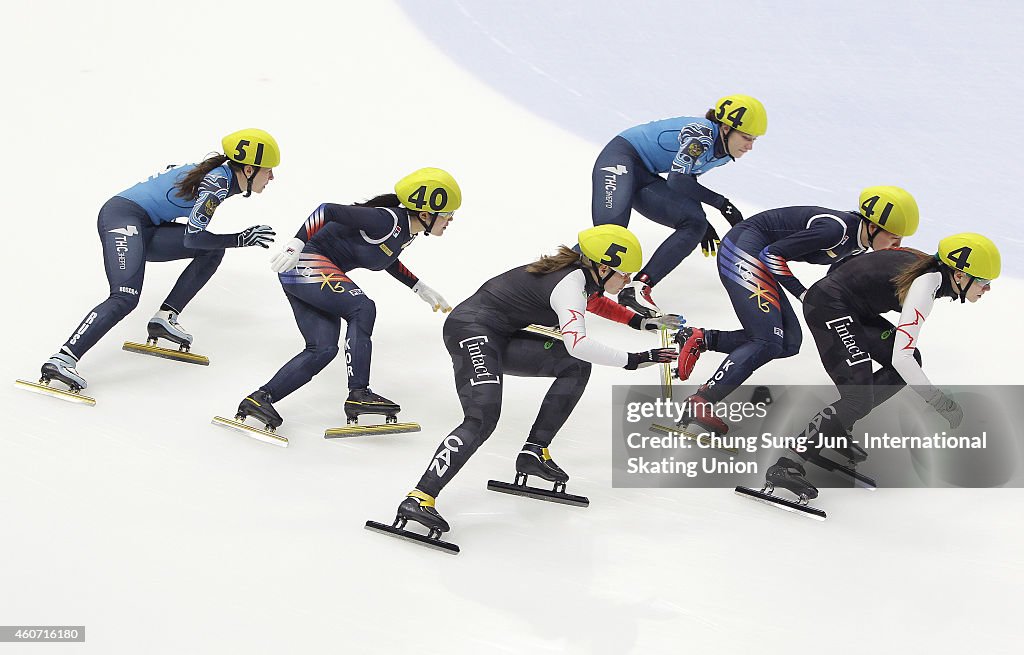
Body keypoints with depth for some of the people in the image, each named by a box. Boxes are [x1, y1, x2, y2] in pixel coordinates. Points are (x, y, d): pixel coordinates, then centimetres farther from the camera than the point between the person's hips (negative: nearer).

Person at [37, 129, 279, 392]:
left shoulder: (221, 173, 12)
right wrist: (241, 239, -12)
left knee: (212, 250, 1)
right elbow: (193, 237, -18)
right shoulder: (219, 182, -15)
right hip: (122, 216, -10)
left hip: (146, 229, 10)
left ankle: (165, 317, -3)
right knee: (125, 298, -27)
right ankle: (62, 359, -35)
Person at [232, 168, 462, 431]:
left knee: (323, 349, -3)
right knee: (362, 308, -22)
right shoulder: (388, 220, -22)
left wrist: (421, 288, 24)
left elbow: (385, 259, 26)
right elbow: (329, 210, -26)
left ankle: (259, 398, -3)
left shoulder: (406, 231, 6)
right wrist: (297, 243, -34)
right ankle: (358, 394, -21)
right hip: (304, 261, -9)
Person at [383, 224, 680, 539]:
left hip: (501, 337, 10)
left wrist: (638, 320, 28)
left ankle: (534, 452, 6)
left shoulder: (582, 273, 8)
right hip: (471, 330, -10)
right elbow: (576, 342, -35)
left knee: (576, 367, 6)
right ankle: (419, 499, -34)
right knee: (483, 417, -27)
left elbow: (595, 301, 34)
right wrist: (632, 360, -30)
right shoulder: (570, 283, -20)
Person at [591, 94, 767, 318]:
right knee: (610, 231, -34)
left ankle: (639, 286, -24)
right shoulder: (702, 133, -20)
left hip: (646, 179, 9)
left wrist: (699, 220, 16)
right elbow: (678, 180, -25)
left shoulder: (724, 154, 7)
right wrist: (721, 203, -17)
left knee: (695, 224, -13)